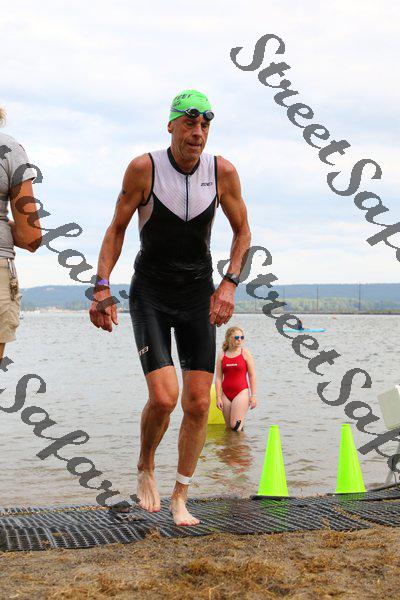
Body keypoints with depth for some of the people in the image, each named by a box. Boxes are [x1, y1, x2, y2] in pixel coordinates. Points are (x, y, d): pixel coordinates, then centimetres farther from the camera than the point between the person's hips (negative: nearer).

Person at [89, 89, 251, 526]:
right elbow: (116, 229, -2)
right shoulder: (144, 168, -12)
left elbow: (242, 232, 7)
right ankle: (145, 469, 15)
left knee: (198, 404, 0)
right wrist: (102, 287, -12)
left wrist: (229, 284, -7)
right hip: (150, 295, -3)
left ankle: (180, 498, 17)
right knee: (163, 397, -16)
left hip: (199, 295, 3)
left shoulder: (223, 172, -6)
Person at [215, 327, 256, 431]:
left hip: (241, 392, -3)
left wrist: (253, 396, -4)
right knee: (228, 427, 7)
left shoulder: (245, 353, -1)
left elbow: (252, 376, 0)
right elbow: (218, 378, 4)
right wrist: (218, 397, -2)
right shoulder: (221, 355, 5)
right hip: (226, 393, 3)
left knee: (235, 426, -12)